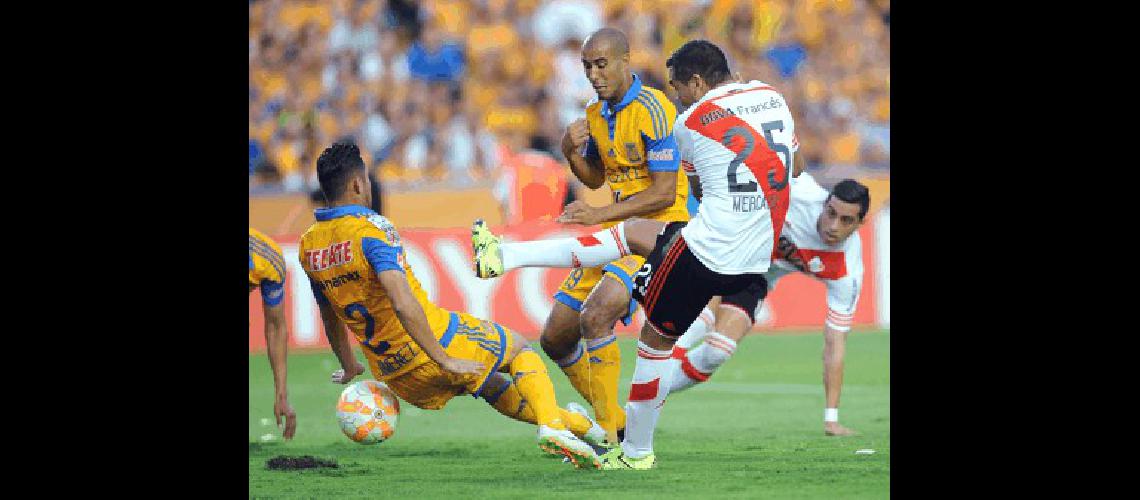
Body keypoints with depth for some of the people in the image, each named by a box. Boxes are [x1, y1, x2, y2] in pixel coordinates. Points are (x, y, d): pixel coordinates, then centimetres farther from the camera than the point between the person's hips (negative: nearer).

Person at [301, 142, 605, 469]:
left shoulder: (308, 245, 5)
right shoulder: (371, 228, -19)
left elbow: (330, 316, 19)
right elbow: (403, 304, -29)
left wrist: (349, 368, 33)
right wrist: (443, 360, -23)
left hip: (392, 375, 7)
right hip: (435, 341, -7)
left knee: (489, 384, 31)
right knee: (519, 349, 16)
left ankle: (563, 419, 35)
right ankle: (554, 425, -5)